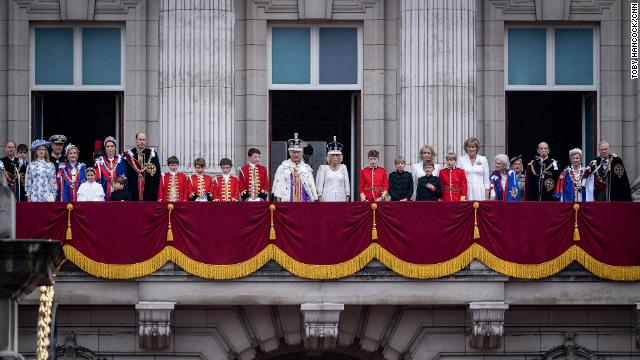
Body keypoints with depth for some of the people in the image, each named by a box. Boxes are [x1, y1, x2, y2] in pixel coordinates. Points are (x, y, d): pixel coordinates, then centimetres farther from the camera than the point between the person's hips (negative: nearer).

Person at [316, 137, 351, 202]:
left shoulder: (343, 167, 13)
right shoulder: (323, 168, 7)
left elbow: (346, 183, 13)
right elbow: (319, 184, 5)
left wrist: (347, 197, 7)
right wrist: (320, 196, -2)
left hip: (341, 199, 2)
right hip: (327, 199, -2)